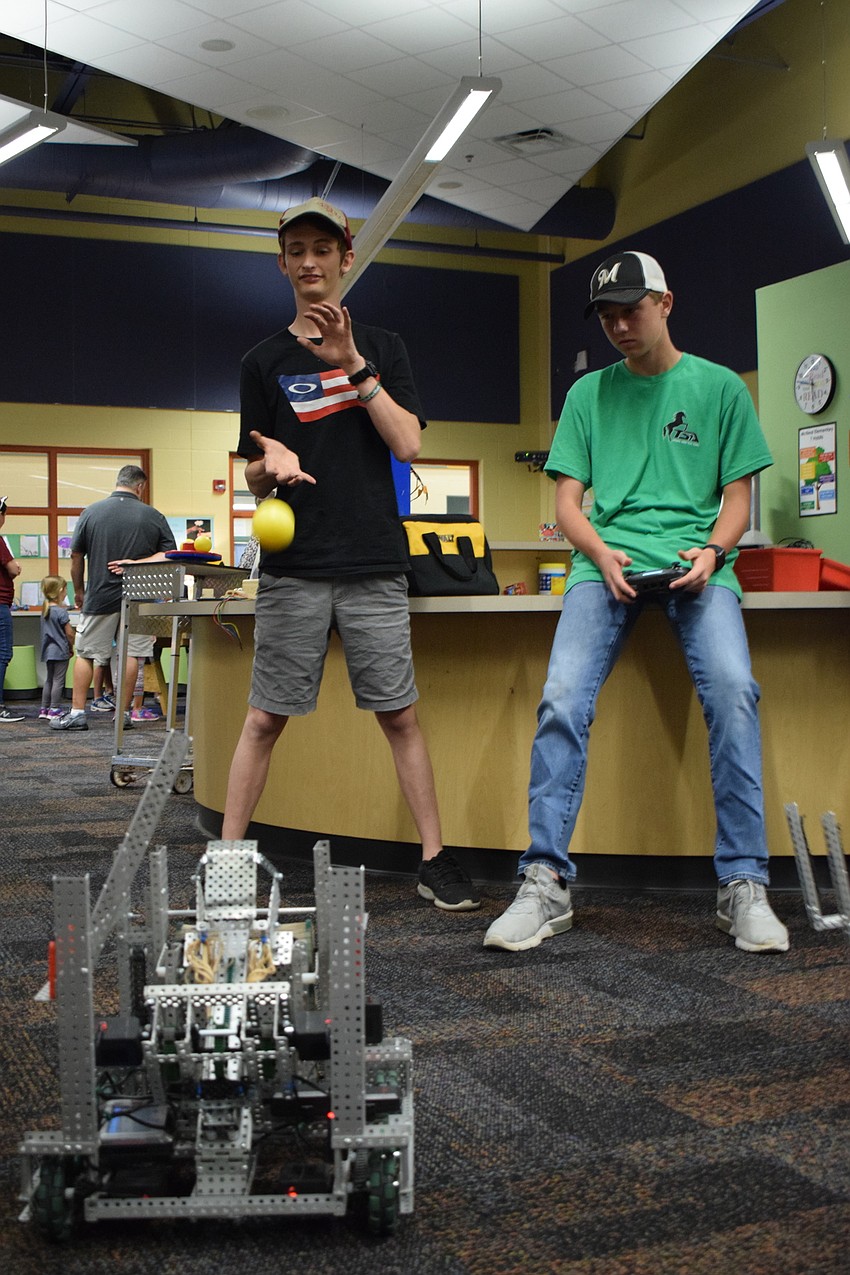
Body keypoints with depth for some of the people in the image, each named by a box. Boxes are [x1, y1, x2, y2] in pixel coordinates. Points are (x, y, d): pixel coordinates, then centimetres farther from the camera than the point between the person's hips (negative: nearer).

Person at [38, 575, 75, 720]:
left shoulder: (45, 610, 8)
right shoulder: (61, 612, -16)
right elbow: (69, 633, -14)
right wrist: (71, 647, 2)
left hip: (48, 651, 8)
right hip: (60, 651, -8)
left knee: (49, 679, 15)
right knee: (58, 680, -1)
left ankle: (44, 709, 18)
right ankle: (54, 709, 0)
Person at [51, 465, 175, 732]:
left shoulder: (92, 512, -1)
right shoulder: (153, 516, -1)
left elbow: (76, 556, 4)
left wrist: (78, 590, 16)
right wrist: (137, 564, -1)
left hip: (100, 595, 0)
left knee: (85, 654, 9)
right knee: (130, 653, 6)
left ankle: (77, 713, 6)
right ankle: (123, 714, 8)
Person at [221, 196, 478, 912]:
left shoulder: (381, 349, 11)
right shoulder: (264, 362, 11)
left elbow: (408, 444, -2)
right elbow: (253, 480, 10)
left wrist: (353, 367, -9)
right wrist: (271, 463, -14)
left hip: (374, 565, 0)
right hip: (293, 570, 0)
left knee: (400, 716, 3)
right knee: (265, 718, 1)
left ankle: (434, 860, 12)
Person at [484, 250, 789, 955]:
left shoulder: (720, 387, 13)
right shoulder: (589, 394, 16)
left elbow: (737, 498, 12)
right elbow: (568, 501, 12)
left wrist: (712, 550, -9)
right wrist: (602, 553, -8)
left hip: (695, 559, -1)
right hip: (608, 559, 1)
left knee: (734, 693, -27)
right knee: (562, 700, -22)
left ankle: (743, 884, -18)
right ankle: (546, 883, -17)